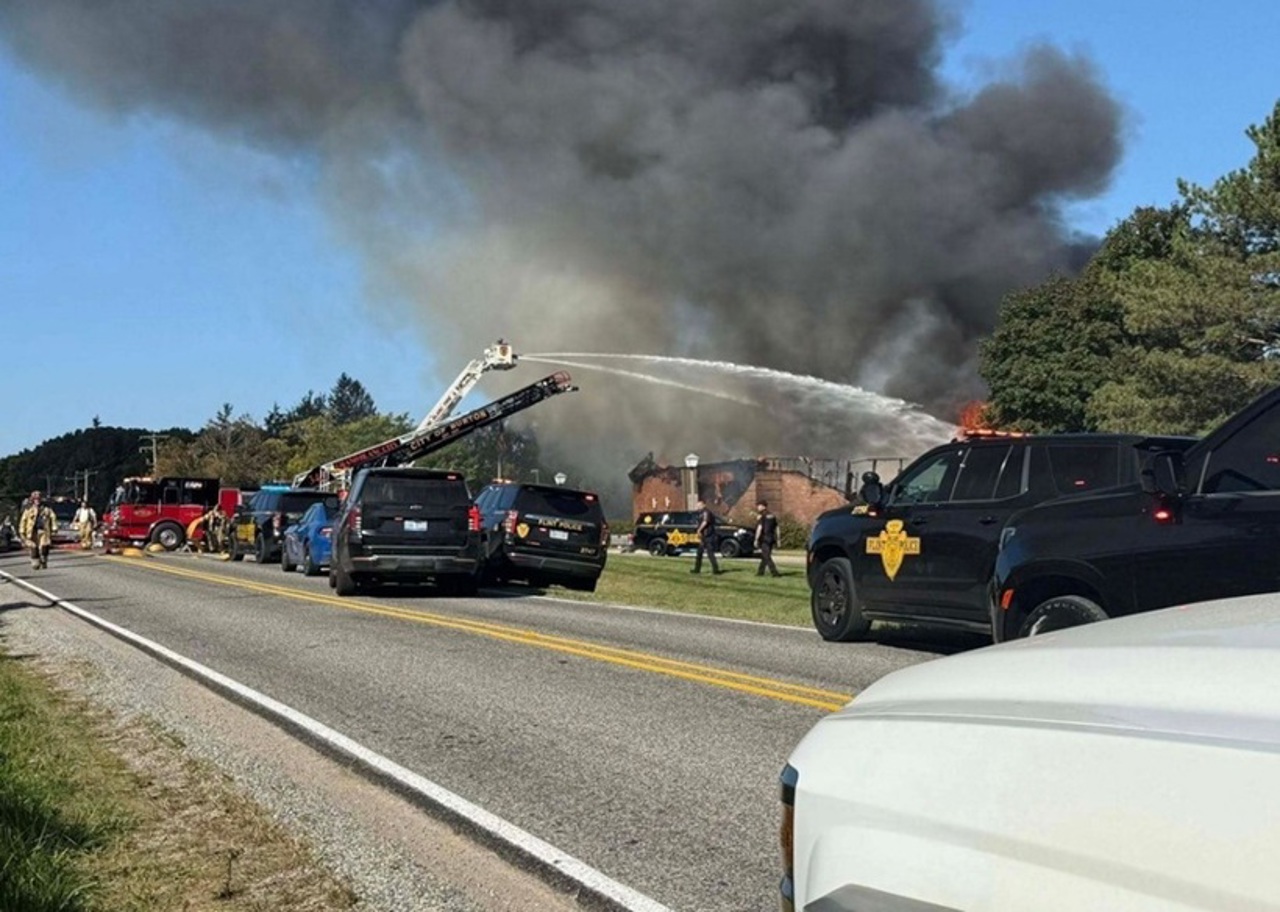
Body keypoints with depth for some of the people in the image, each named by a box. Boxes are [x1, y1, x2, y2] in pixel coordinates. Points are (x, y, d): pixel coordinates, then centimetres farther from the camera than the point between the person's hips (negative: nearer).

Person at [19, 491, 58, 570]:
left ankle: (43, 563, 9)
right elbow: (23, 520, 8)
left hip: (43, 531, 0)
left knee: (44, 548, -5)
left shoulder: (46, 508, 8)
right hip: (33, 531, 0)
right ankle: (35, 564, 6)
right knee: (34, 549, -2)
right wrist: (22, 532, 4)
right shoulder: (28, 509, 7)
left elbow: (53, 518, 6)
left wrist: (54, 528, -3)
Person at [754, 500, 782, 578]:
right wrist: (777, 539, 16)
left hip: (764, 538, -7)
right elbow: (776, 528, 14)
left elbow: (759, 528, -15)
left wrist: (756, 539, -13)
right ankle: (760, 571, 20)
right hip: (771, 538, 7)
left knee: (766, 557, -7)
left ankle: (774, 572, -16)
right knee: (765, 556, 15)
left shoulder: (761, 516, -8)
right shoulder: (772, 516, 14)